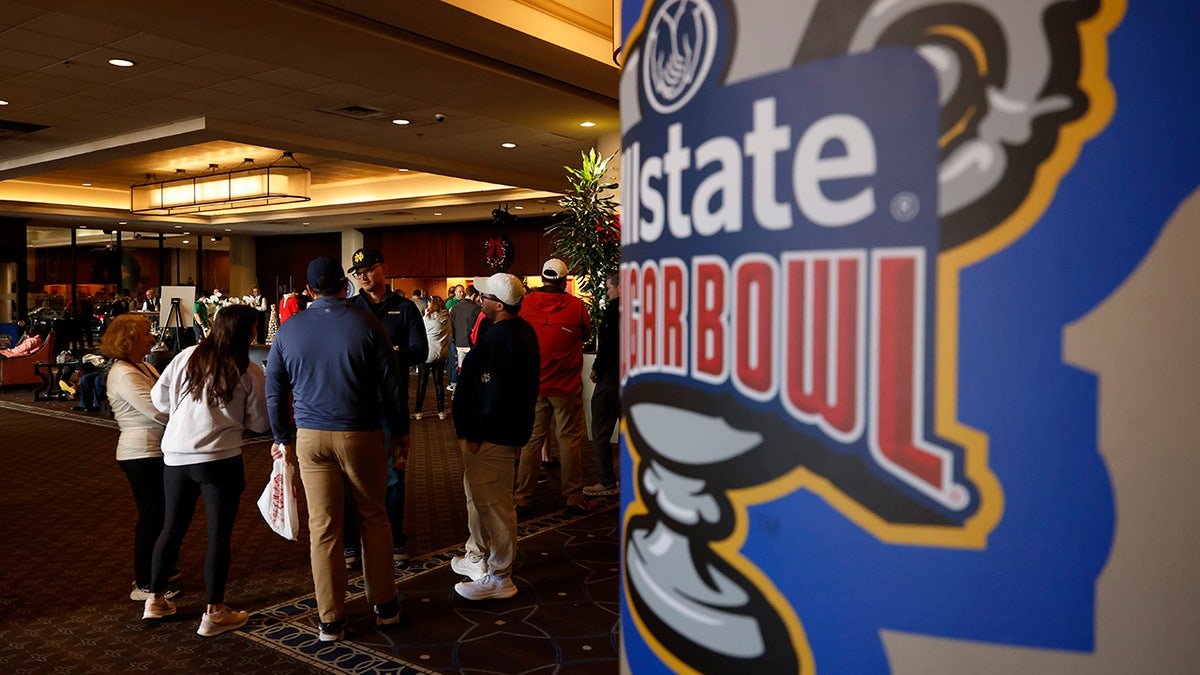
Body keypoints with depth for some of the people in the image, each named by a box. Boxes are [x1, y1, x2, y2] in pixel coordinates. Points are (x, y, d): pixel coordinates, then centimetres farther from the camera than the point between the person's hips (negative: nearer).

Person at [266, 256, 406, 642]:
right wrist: (400, 432, 5)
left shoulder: (288, 331, 3)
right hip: (361, 435, -2)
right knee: (373, 519, 12)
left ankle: (331, 621, 15)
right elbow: (391, 383, -5)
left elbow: (274, 391, 9)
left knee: (323, 528, 6)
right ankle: (385, 606, 23)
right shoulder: (365, 324, -6)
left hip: (310, 437, 2)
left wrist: (283, 438, 21)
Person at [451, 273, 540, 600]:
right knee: (479, 495, 23)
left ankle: (499, 578, 11)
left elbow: (493, 393, -26)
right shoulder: (522, 330, 10)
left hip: (493, 436, -11)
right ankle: (478, 558, 39)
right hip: (508, 428, 11)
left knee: (492, 503, -1)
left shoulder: (500, 338, -24)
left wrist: (475, 434, -18)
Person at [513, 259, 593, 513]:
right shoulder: (576, 305, -9)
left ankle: (522, 497, 15)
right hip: (567, 386, -2)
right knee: (570, 439, 6)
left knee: (531, 439, 10)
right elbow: (587, 335, 8)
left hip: (534, 385, 2)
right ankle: (574, 496, 12)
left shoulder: (526, 304, -4)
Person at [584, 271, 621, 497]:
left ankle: (606, 483, 0)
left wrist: (596, 368, -9)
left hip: (611, 376, -8)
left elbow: (607, 343, -20)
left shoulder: (614, 308, -14)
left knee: (600, 432, -1)